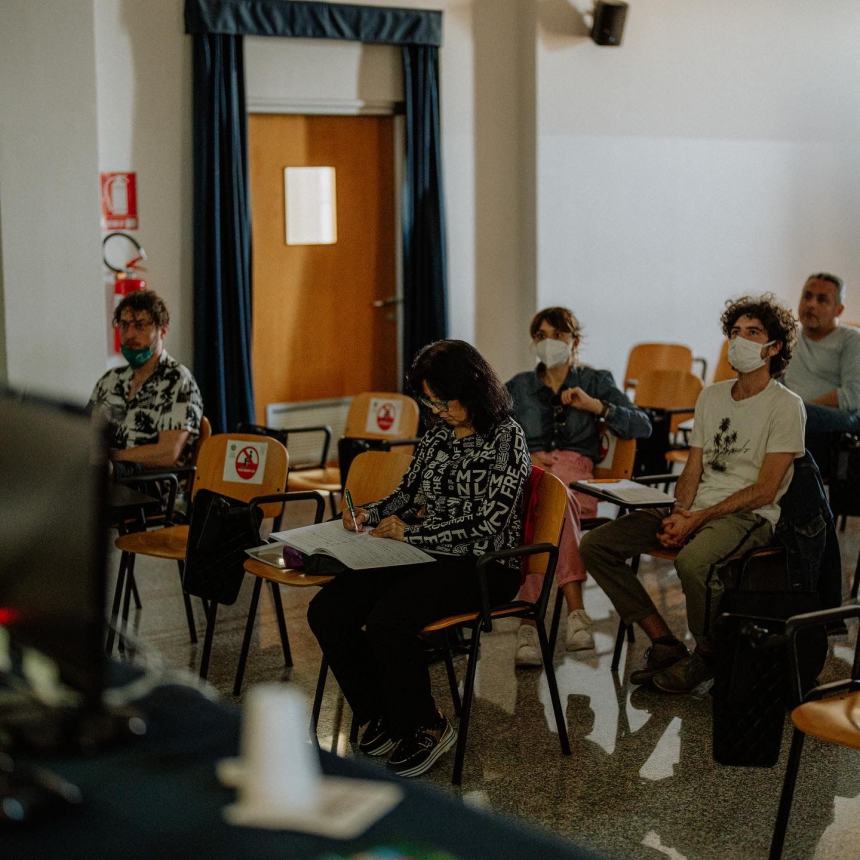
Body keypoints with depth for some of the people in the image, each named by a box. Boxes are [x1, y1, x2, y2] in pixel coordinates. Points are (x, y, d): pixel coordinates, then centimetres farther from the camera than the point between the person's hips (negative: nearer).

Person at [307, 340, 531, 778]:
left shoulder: (506, 439, -9)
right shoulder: (438, 434, 12)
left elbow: (487, 523, -16)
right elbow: (407, 494, 22)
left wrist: (410, 532, -13)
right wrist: (370, 514, 1)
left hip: (481, 567, -7)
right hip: (427, 559, 8)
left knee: (387, 622, -32)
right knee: (326, 610, -12)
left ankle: (426, 727, -8)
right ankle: (382, 716, 3)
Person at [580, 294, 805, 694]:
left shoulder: (785, 406, -4)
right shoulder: (711, 395, 18)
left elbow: (765, 490, -11)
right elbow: (692, 472, 14)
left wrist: (698, 519, -17)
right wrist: (679, 514, -7)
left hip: (749, 516, -7)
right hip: (695, 510, 7)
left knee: (691, 562, -40)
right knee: (595, 545, -10)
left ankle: (707, 655, -11)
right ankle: (665, 644, -7)